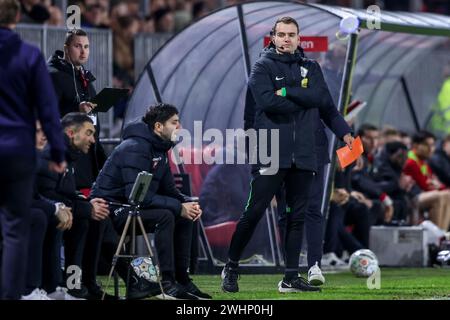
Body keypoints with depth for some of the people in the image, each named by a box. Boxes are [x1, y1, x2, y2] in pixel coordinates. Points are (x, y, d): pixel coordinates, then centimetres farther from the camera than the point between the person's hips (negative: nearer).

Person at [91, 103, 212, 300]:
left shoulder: (159, 150, 11)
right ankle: (168, 282, -26)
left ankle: (182, 279, 4)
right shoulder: (136, 148, -21)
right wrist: (178, 207, -25)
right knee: (164, 216, -28)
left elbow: (169, 190, 16)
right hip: (111, 210, -10)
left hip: (129, 209, 10)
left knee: (184, 217, 3)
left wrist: (188, 204, -7)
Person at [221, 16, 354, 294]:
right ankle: (231, 268, 8)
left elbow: (322, 98, -3)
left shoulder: (311, 68, 15)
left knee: (297, 216, 5)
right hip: (271, 154, -4)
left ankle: (291, 278, 9)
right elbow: (267, 101, -14)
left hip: (304, 155, 4)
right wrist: (302, 103, -7)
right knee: (254, 212, -5)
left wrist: (287, 92, -10)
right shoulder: (263, 67, 3)